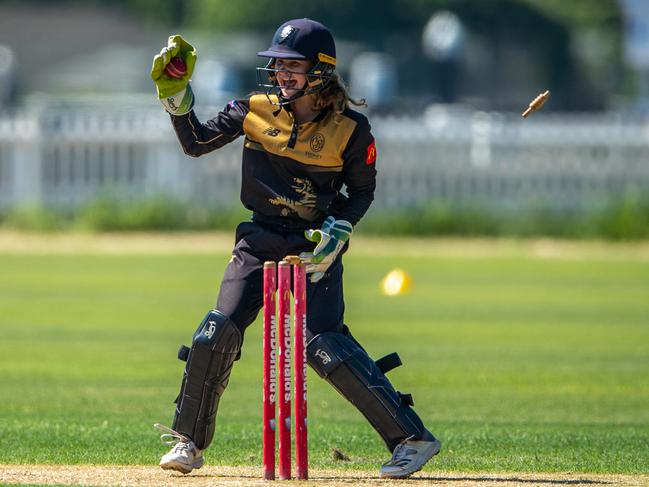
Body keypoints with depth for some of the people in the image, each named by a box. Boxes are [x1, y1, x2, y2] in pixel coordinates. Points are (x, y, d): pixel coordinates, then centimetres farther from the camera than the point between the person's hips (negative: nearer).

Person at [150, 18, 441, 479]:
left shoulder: (350, 129, -10)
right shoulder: (255, 110, -3)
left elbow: (362, 191, 0)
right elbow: (195, 143, 0)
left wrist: (335, 234, -16)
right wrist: (175, 93, -12)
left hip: (316, 245, -4)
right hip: (260, 240, 4)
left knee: (324, 344, -19)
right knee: (217, 333, -8)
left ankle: (412, 437, -14)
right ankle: (188, 442, 10)